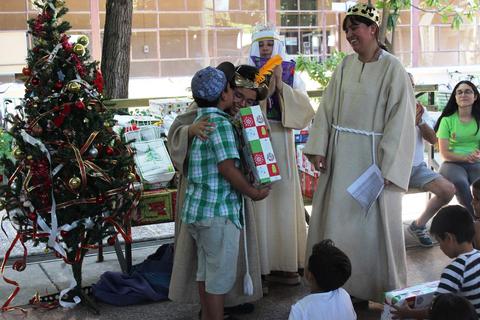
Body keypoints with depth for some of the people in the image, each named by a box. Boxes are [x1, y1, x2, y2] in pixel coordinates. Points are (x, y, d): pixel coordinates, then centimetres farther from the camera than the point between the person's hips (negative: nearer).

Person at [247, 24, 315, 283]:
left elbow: (303, 107, -2)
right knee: (259, 200, -4)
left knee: (283, 199, 4)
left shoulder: (290, 74, 10)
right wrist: (266, 90, -18)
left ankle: (285, 260, 12)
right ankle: (261, 262, 3)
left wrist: (280, 87, -13)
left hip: (282, 144, 3)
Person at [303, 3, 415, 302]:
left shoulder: (392, 69, -11)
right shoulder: (346, 65, 5)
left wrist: (388, 168, -16)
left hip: (372, 157, -5)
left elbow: (400, 121, -13)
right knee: (337, 220, 11)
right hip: (341, 157, 5)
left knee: (374, 224, 5)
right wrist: (318, 149, -1)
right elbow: (327, 109, 6)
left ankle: (380, 288, 23)